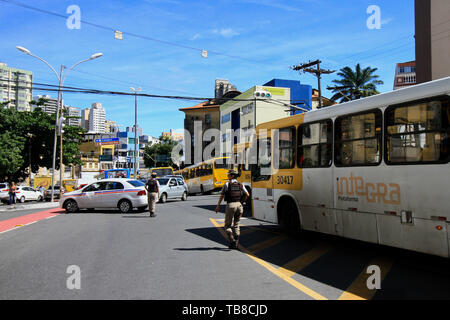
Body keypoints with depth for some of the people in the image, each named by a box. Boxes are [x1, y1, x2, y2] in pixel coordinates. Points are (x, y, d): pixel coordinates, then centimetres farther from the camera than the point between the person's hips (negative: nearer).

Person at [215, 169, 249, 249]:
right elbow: (247, 194, 5)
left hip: (230, 205, -4)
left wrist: (218, 205, 4)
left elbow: (222, 195, -2)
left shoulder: (227, 184, -2)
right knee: (236, 225, 14)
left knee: (228, 225, 7)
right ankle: (236, 243, 9)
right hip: (239, 205, 4)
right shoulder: (241, 184, 10)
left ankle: (232, 241, -11)